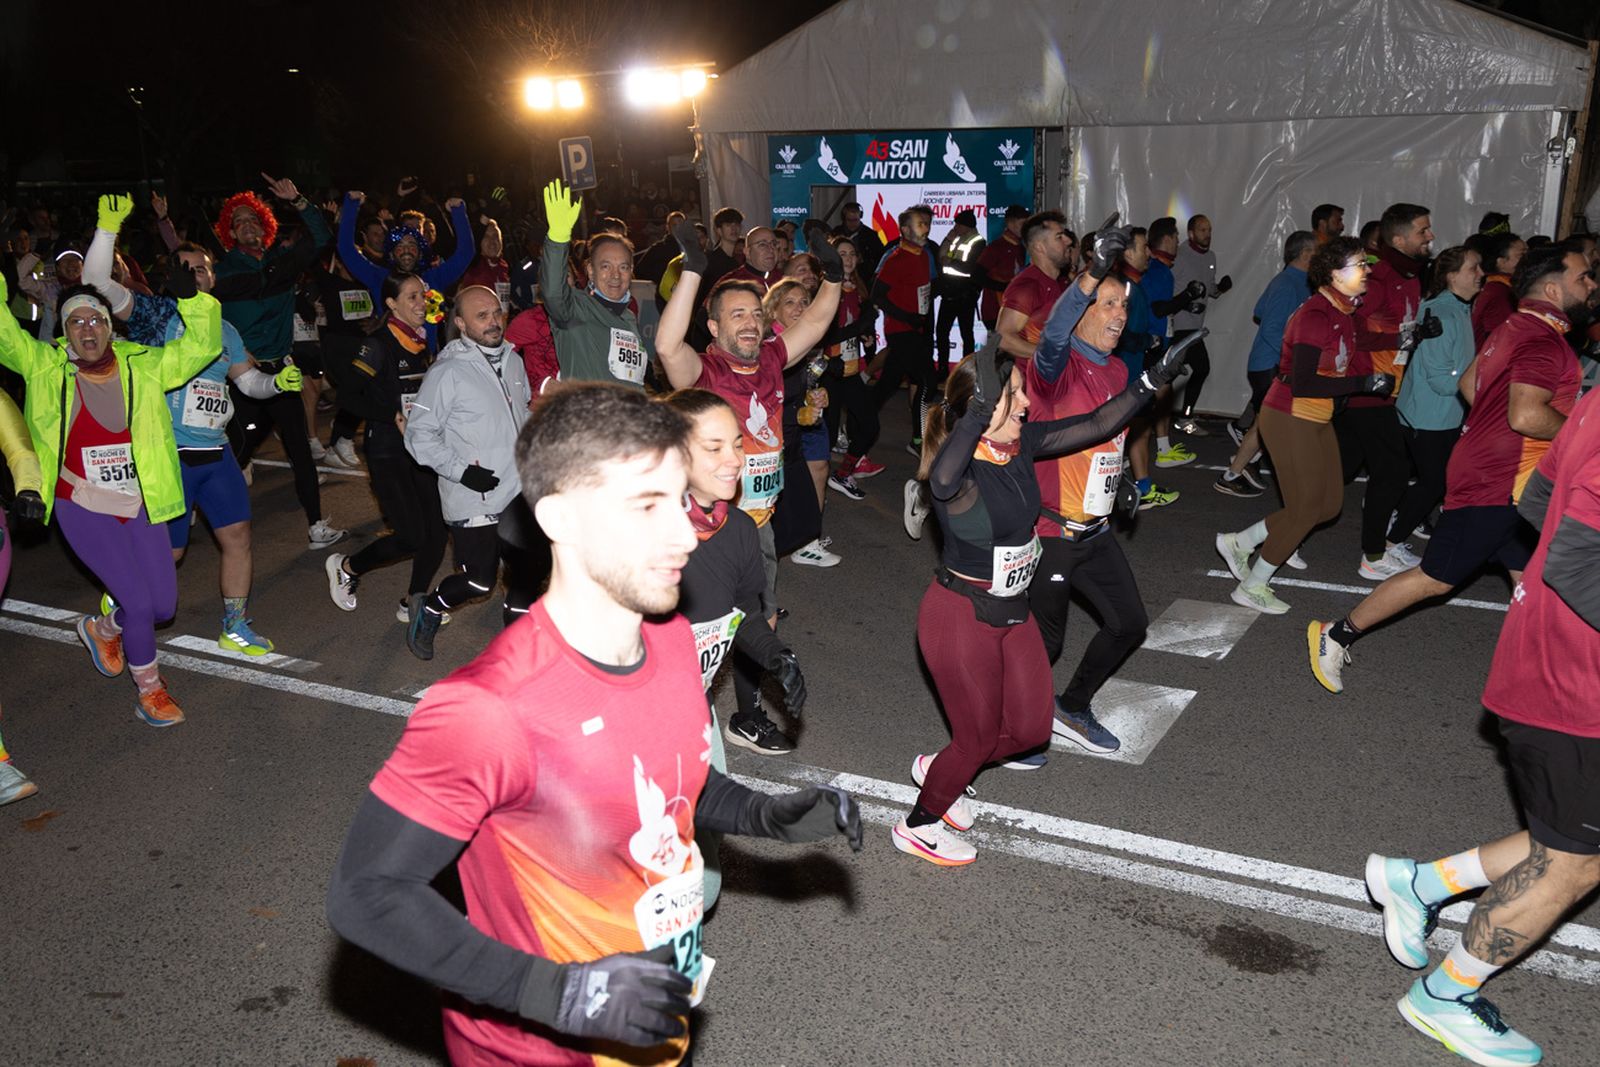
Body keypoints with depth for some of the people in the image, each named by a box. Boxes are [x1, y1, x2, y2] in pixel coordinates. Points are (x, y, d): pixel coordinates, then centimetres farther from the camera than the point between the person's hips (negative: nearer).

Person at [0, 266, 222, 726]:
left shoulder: (142, 366, 1)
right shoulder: (46, 368, -3)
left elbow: (201, 346, -2)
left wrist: (191, 298, -15)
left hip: (138, 506, 3)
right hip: (82, 510, -3)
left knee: (163, 605, 7)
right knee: (139, 603, -9)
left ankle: (102, 628, 41)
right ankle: (149, 690, 15)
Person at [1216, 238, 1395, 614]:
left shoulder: (1341, 313, 8)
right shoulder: (1316, 315, -22)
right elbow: (1302, 383, -26)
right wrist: (1362, 383, -24)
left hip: (1317, 419, 10)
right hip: (1291, 419, -10)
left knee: (1330, 502, 14)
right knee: (1305, 509, -1)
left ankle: (1238, 543, 23)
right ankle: (1251, 588, 14)